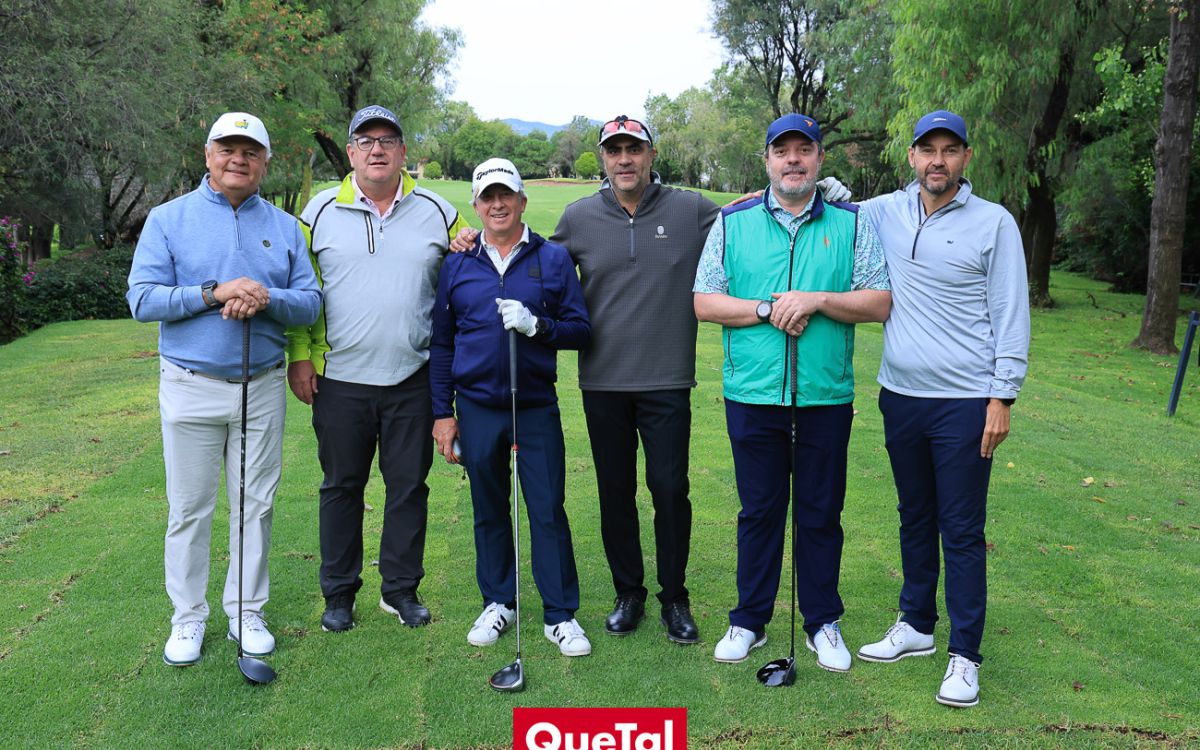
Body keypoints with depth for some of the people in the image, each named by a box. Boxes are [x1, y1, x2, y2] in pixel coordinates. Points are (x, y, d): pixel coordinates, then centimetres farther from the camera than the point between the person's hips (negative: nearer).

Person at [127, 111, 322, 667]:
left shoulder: (285, 227, 7)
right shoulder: (168, 219, 1)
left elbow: (311, 303, 2)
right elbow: (143, 299, -8)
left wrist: (266, 299, -18)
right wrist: (213, 293, -19)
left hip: (262, 387, 2)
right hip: (192, 387, -2)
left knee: (256, 505, 9)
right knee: (189, 508, 5)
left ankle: (247, 612, 23)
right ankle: (187, 618, 20)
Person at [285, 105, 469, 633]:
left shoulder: (437, 212, 5)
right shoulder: (321, 211, 3)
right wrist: (299, 356, -1)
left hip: (413, 378, 1)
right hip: (340, 378, 0)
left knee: (409, 485, 8)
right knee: (342, 485, 9)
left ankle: (401, 588, 23)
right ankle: (339, 593, 24)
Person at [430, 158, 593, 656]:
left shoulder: (554, 259, 3)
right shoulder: (457, 266, 7)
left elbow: (580, 329, 1)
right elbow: (440, 343, 8)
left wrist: (537, 325, -18)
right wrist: (442, 413, 4)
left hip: (537, 406, -2)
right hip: (477, 407, 2)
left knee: (548, 510, 0)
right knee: (489, 510, 12)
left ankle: (560, 615, 11)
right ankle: (497, 603, 27)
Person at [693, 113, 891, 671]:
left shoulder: (851, 223, 5)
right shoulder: (733, 222, 6)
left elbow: (879, 302, -1)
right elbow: (704, 302, 1)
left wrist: (817, 300, -14)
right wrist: (767, 309, -12)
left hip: (827, 395, 0)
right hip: (753, 394, 0)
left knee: (821, 513, 10)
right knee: (759, 510, 10)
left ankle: (822, 622, 25)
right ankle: (750, 620, 24)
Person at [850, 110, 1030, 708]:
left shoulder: (994, 222, -4)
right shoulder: (885, 212, 6)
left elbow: (1012, 316, -5)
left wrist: (1002, 396, -10)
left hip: (965, 402, -4)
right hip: (899, 395, 4)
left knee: (962, 532, 1)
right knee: (915, 520, 17)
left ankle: (965, 654, 12)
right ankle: (916, 625, 31)